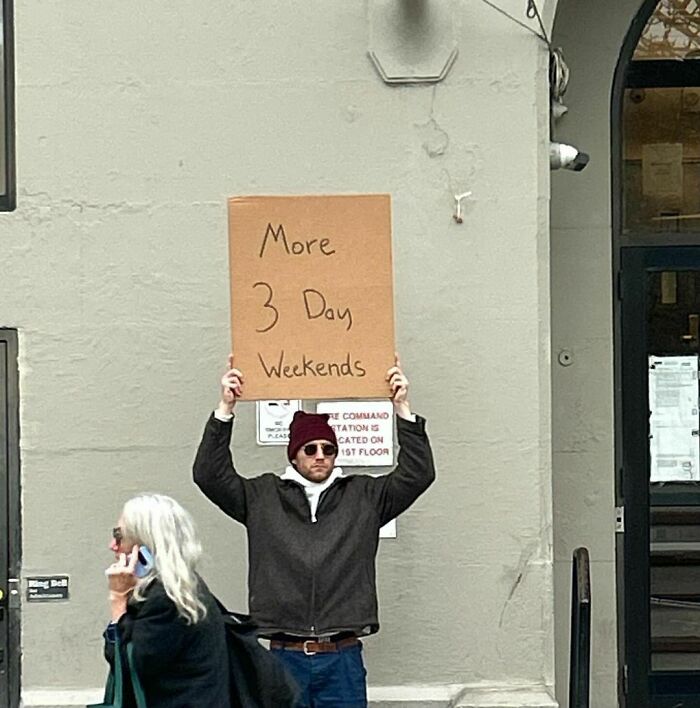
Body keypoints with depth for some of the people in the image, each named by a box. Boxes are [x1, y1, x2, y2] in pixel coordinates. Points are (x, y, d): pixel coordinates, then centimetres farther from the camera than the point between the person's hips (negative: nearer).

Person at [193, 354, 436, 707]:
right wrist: (225, 410, -7)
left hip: (343, 659, 0)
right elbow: (209, 474, 1)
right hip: (284, 656, 0)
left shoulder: (364, 496, 8)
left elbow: (417, 473, 1)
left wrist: (403, 409, -7)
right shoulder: (262, 497, 8)